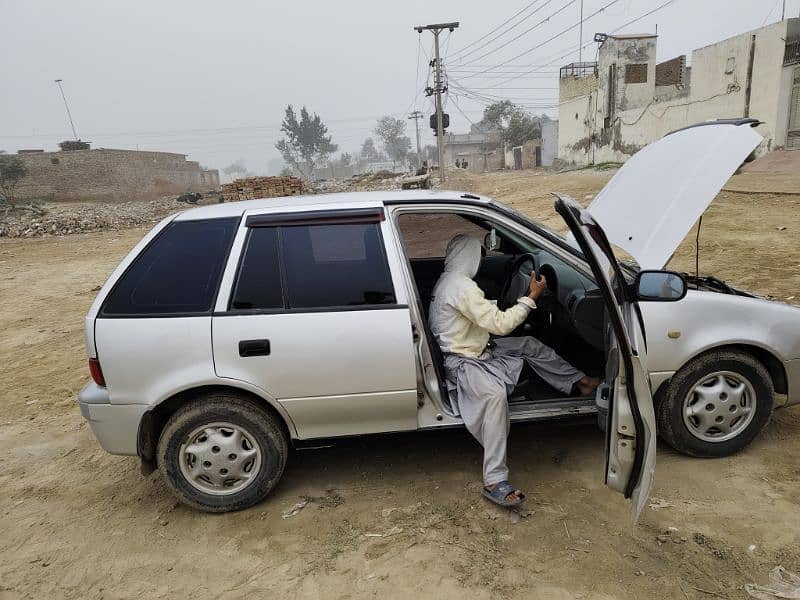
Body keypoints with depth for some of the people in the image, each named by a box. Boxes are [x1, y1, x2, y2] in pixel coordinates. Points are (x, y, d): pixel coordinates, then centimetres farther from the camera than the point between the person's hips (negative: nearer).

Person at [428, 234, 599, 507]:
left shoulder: (447, 280, 10)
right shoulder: (462, 286, -23)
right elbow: (500, 323, -23)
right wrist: (532, 297, -14)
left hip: (474, 349, 11)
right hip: (463, 362, -11)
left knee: (529, 344, 10)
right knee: (495, 394, -36)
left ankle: (578, 382, 24)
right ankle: (495, 481, -35)